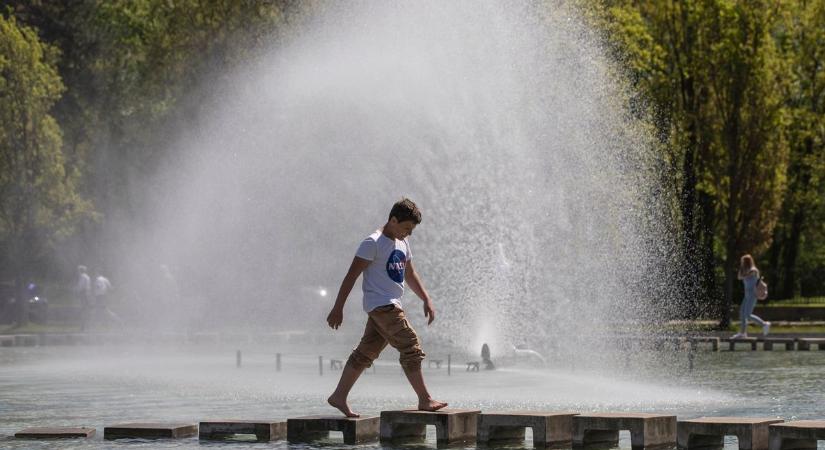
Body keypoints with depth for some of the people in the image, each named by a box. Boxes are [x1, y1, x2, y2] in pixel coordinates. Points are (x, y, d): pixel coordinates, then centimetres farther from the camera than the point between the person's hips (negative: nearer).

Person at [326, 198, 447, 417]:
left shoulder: (402, 243, 16)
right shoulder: (373, 243, -11)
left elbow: (410, 275, 27)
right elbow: (352, 275, -12)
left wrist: (426, 299, 17)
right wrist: (338, 308, -14)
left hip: (390, 306, 9)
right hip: (381, 305, -9)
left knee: (366, 353, 9)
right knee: (411, 348, -11)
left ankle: (339, 396, 13)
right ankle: (425, 400, -8)